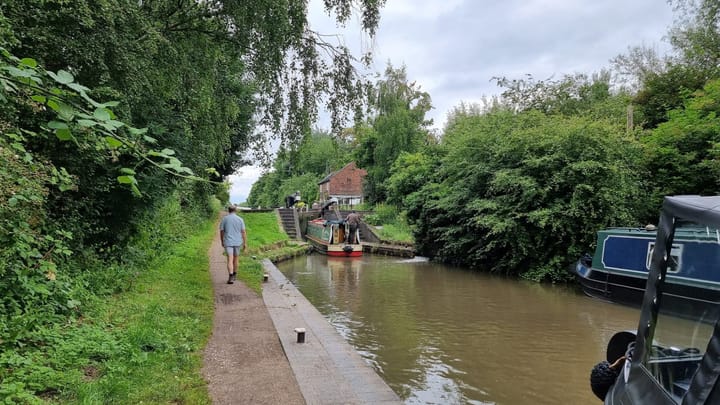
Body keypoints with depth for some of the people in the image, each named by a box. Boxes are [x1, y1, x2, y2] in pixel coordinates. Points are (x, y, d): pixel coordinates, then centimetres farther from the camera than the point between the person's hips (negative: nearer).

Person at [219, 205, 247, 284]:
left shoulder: (224, 219, 0)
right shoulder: (240, 219, 1)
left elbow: (221, 231, 3)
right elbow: (243, 232, -2)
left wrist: (222, 242, 15)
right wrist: (245, 243, 3)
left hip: (228, 242, -2)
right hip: (237, 242, 2)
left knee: (230, 260, -9)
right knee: (235, 259, 18)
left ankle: (231, 277, -24)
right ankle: (234, 275, 31)